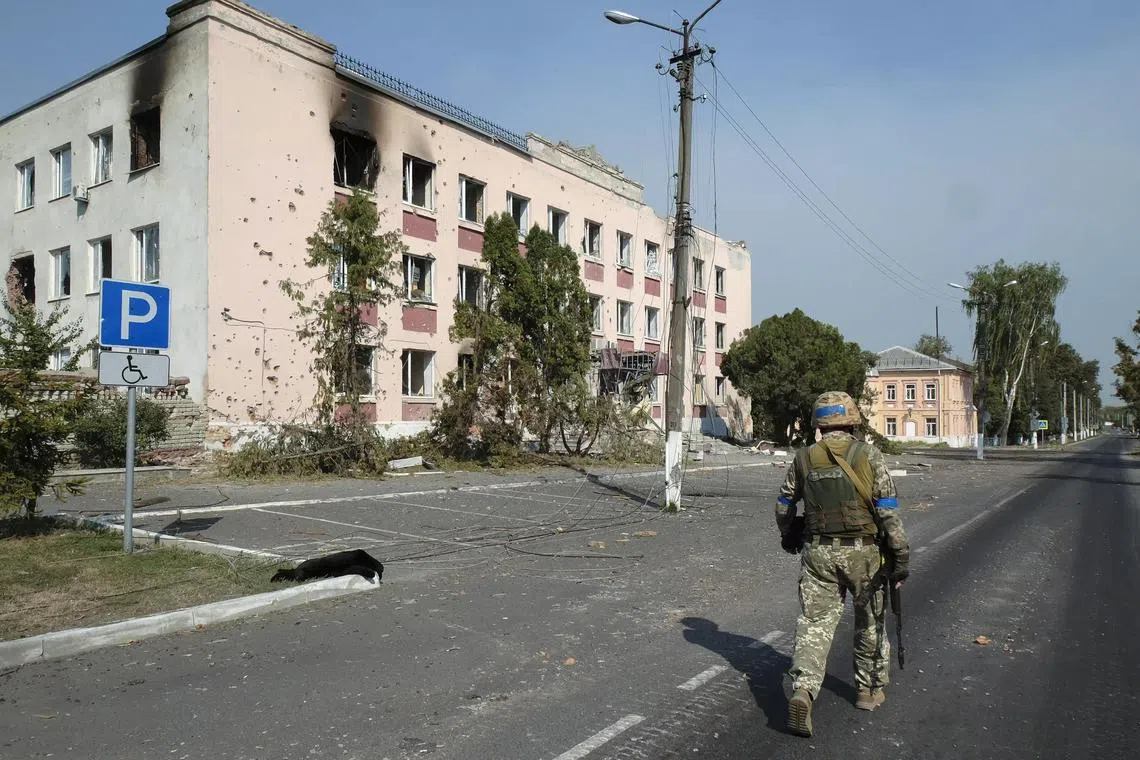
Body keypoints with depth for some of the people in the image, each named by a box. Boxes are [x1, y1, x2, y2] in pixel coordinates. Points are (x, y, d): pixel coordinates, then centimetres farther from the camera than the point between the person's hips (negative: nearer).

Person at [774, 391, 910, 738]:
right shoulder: (868, 455, -7)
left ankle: (803, 690, -17)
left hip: (818, 553, 1)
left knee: (814, 623, 2)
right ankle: (869, 689, 33)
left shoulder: (804, 458, 1)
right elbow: (888, 510, -11)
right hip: (863, 552, -1)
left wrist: (788, 537, 28)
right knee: (870, 622, 20)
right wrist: (900, 556, -6)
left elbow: (783, 507, 10)